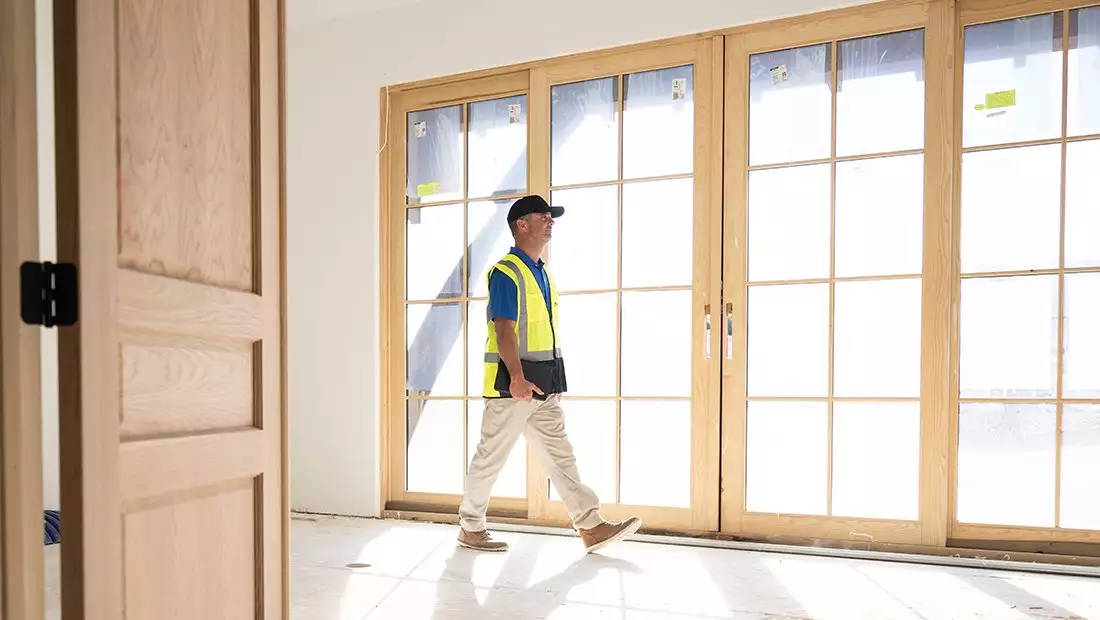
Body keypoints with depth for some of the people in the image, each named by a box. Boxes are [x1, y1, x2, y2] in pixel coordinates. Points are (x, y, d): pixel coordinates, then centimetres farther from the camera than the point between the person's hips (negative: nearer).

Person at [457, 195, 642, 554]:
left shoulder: (542, 273, 17)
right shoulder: (506, 272, -10)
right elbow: (504, 329, -19)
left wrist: (554, 379, 20)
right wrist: (517, 378, -27)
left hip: (542, 383, 9)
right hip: (512, 382, -9)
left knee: (559, 453, 7)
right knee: (492, 456, 3)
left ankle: (591, 526, 10)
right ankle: (470, 528, 18)